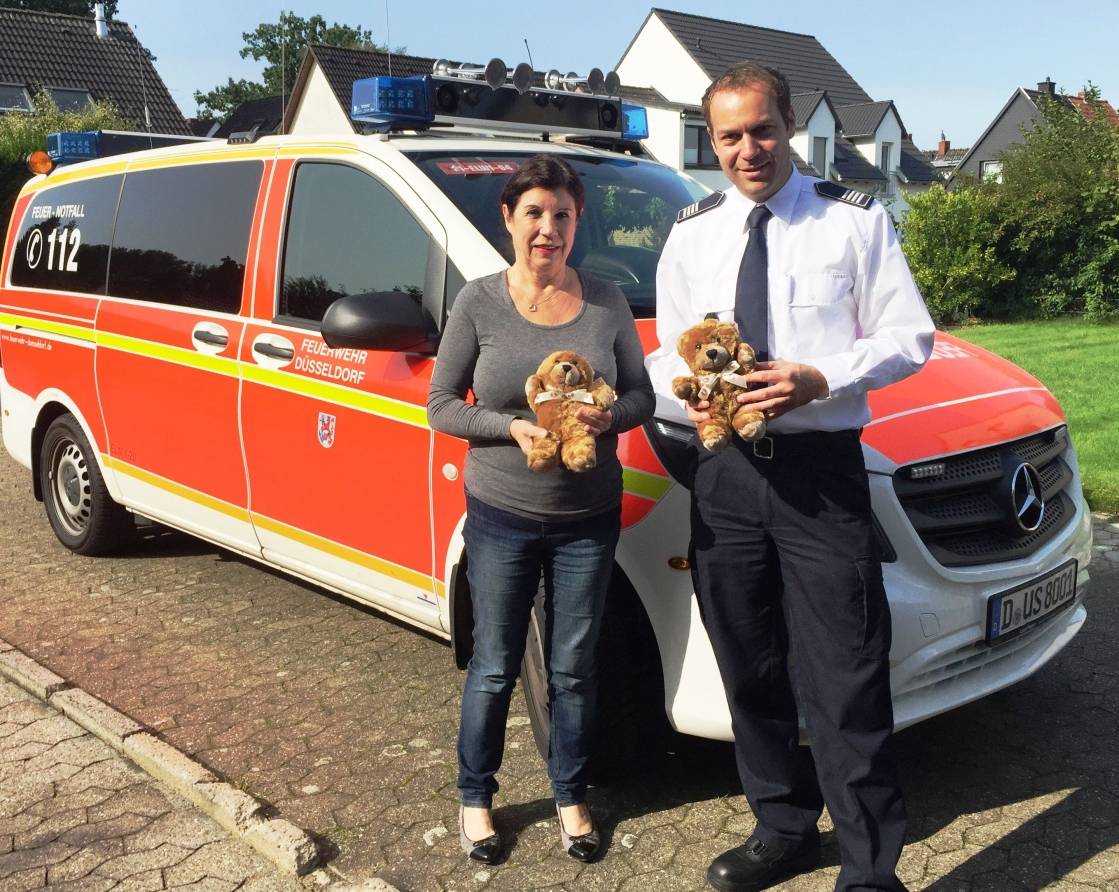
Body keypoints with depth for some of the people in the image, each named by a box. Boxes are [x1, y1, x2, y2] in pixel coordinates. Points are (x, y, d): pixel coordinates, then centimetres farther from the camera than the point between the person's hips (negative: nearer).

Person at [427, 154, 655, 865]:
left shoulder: (607, 302, -1)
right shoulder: (479, 304, -6)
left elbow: (642, 395, 4)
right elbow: (442, 405, -4)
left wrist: (609, 417, -18)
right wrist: (513, 427, -20)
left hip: (589, 519, 2)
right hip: (502, 518, -1)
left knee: (574, 669, 13)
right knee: (494, 670, 11)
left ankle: (571, 796, 33)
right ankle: (475, 798, 32)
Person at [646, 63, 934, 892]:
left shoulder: (854, 220, 0)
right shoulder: (691, 233, 11)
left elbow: (909, 337, -3)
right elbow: (667, 350, 14)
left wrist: (819, 379, -19)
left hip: (821, 472, -4)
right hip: (725, 472, 5)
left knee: (845, 684, -5)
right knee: (750, 670, 15)